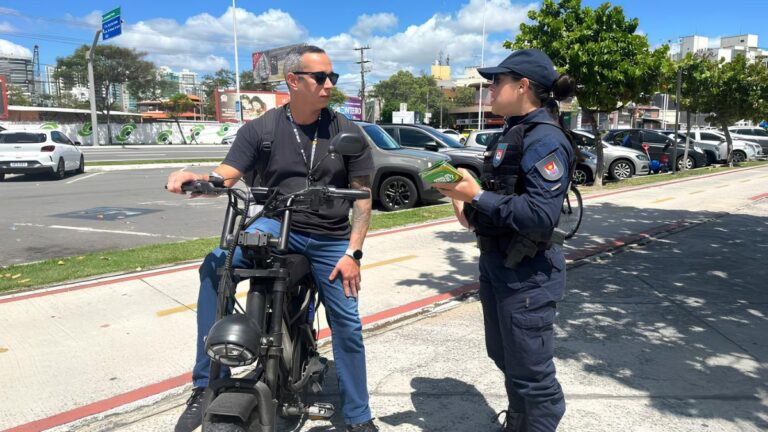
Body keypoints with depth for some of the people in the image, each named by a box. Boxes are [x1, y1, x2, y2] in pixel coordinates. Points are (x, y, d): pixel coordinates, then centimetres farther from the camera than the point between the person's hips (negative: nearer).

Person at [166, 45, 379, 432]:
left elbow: (362, 197, 0)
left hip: (331, 240, 0)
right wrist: (195, 178, -30)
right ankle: (207, 385, -12)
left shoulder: (348, 132, 0)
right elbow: (225, 177, -6)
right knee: (215, 267, -25)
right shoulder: (260, 129, 0)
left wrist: (352, 252, -9)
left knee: (347, 324, 1)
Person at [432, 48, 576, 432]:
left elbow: (542, 215, -26)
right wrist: (469, 205, -1)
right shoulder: (511, 133, 11)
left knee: (531, 371, 5)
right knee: (505, 358, 24)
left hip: (528, 275, -10)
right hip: (495, 264, 10)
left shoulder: (545, 141, -18)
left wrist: (478, 197, -25)